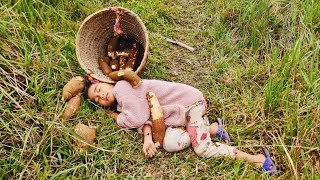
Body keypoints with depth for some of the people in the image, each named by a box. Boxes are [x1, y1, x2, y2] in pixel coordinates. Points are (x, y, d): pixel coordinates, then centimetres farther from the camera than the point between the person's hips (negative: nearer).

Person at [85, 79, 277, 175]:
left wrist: (116, 117, -3)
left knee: (203, 149, -14)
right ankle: (213, 128, 4)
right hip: (177, 114, 8)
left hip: (189, 100, -8)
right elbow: (146, 117, -4)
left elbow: (138, 118, -22)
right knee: (170, 143, -13)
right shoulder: (124, 104, 12)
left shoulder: (121, 87, -14)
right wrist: (147, 138, -23)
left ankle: (258, 159, -4)